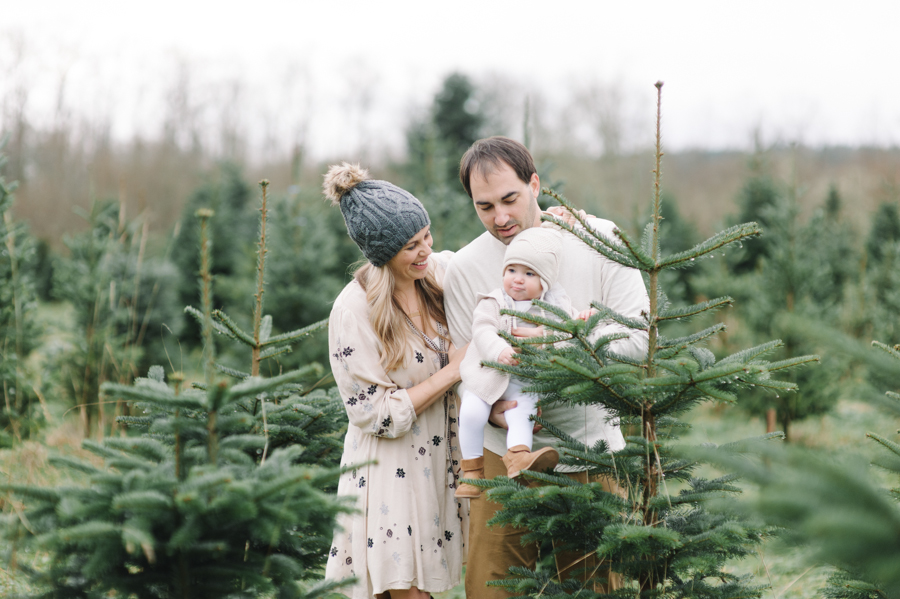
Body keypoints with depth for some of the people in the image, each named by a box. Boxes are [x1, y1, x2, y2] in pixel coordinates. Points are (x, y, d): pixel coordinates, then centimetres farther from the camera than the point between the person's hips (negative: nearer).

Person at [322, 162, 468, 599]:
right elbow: (377, 414, -17)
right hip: (390, 475, -6)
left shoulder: (439, 273, -2)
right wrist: (451, 372, -17)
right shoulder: (354, 312, -18)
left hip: (439, 462, 6)